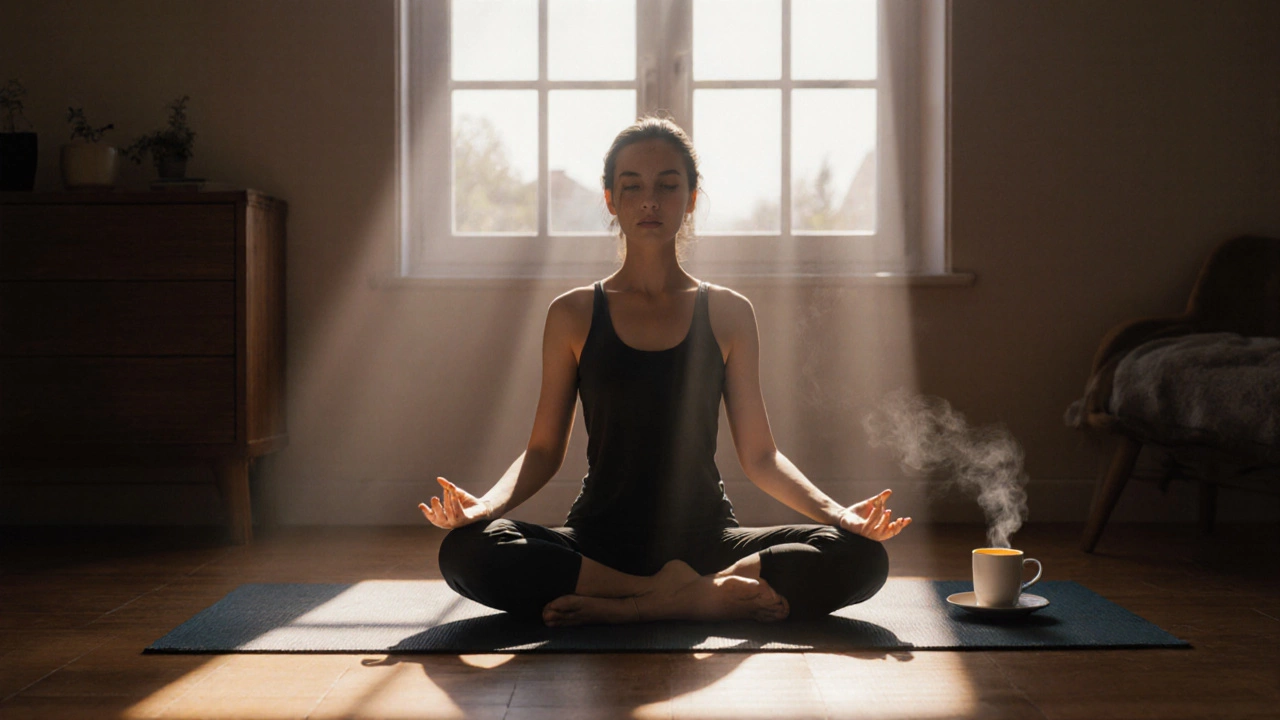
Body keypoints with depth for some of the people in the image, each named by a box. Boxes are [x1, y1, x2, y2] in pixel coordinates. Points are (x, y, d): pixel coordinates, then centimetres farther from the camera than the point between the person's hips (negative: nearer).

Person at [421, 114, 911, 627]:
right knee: (466, 551, -30)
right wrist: (484, 505, -12)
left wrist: (836, 512, -8)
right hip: (599, 541, 0)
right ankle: (704, 600, -25)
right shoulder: (573, 315, 7)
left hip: (705, 540, 1)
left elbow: (759, 455, 8)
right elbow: (544, 449, 8)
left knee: (861, 557, -26)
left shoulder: (728, 314, 8)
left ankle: (615, 609, -26)